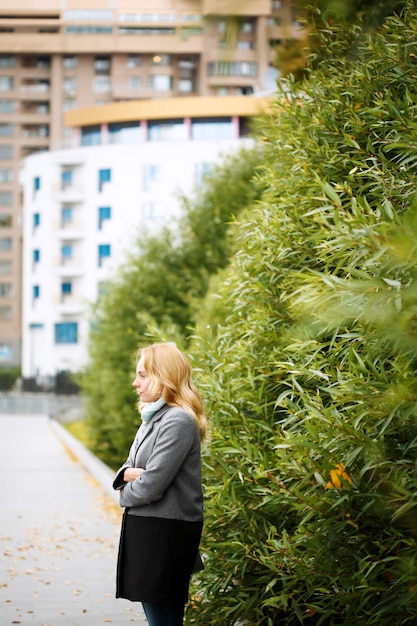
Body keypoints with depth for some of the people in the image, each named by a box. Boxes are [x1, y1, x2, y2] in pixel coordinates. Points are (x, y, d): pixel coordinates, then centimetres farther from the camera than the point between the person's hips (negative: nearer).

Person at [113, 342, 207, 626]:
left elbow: (150, 486, -22)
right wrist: (127, 475, -8)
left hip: (166, 532, -10)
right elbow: (129, 471, 16)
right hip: (146, 527, 10)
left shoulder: (178, 422, -18)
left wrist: (126, 495, -1)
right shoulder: (153, 418, 14)